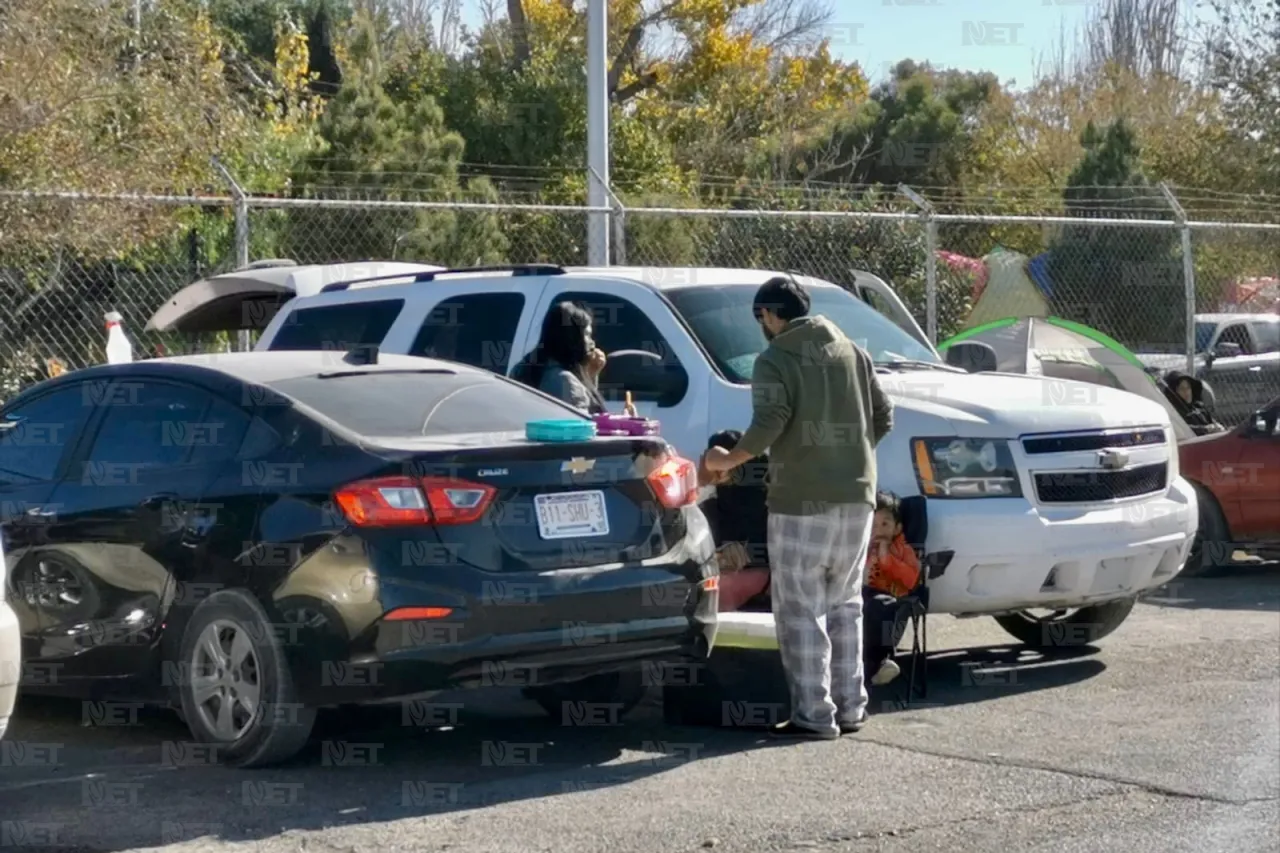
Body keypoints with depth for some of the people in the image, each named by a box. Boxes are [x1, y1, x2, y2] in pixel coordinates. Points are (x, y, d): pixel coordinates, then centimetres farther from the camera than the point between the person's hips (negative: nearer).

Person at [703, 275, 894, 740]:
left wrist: (729, 460, -4)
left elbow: (769, 424, -18)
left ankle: (814, 714, -4)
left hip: (801, 501, -6)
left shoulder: (775, 360, -7)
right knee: (844, 606, 16)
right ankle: (850, 706, 17)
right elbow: (883, 415, 13)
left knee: (801, 612, -2)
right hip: (856, 496, 7)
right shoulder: (852, 353, 12)